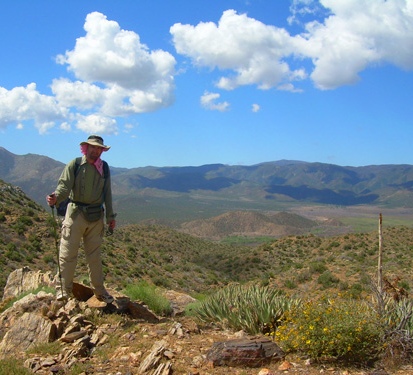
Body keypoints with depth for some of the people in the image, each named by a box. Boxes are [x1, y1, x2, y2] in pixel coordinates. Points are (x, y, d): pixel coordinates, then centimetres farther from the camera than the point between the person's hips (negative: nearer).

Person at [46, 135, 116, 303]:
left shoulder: (104, 167, 9)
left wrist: (110, 216, 14)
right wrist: (55, 198, -34)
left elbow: (107, 193, 14)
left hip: (96, 216, 3)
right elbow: (64, 185, -13)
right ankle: (64, 290, 7)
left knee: (95, 256, 11)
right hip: (76, 213, -3)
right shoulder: (74, 164, -3)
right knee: (68, 253, -3)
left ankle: (99, 290, 20)